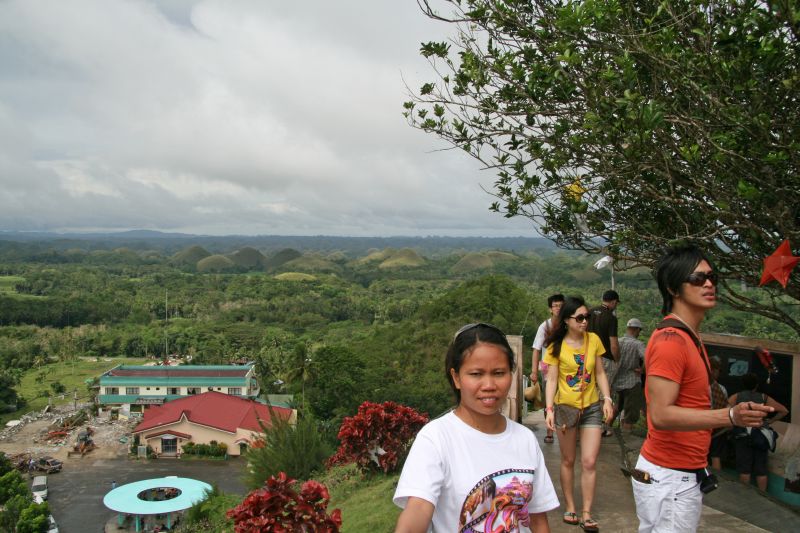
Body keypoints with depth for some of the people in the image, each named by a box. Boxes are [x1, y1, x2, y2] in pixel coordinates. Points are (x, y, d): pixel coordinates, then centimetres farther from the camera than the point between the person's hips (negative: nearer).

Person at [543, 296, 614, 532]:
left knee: (589, 462, -2)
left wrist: (607, 399, -4)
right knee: (568, 461, 10)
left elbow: (600, 373, 6)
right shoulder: (557, 346, -7)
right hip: (566, 407, -1)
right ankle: (570, 507, 25)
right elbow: (552, 379, -8)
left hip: (592, 407, 2)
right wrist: (549, 409, -16)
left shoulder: (593, 340, 0)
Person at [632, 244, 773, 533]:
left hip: (687, 475, 10)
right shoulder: (670, 339, -19)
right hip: (669, 479, -10)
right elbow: (661, 415, -27)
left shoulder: (689, 337, 13)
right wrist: (730, 416, -35)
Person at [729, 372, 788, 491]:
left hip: (743, 437, -1)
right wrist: (770, 421, 13)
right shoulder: (764, 398, 9)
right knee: (761, 469, 9)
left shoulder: (737, 396, 6)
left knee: (744, 469, 4)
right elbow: (784, 410, 8)